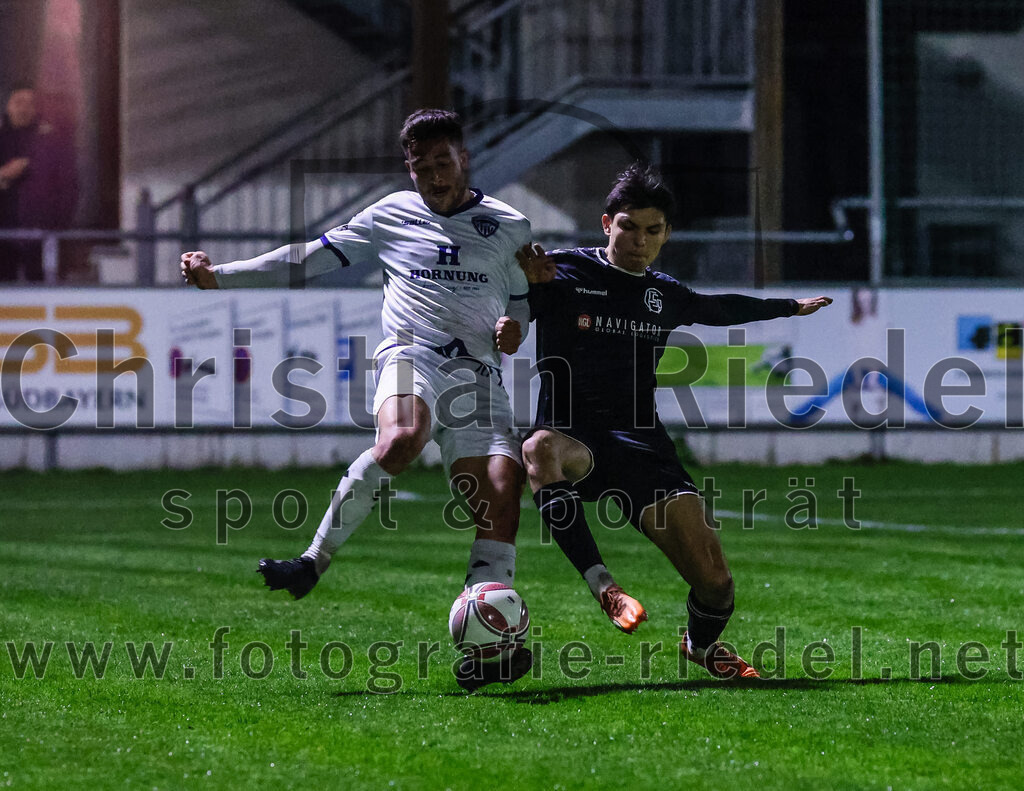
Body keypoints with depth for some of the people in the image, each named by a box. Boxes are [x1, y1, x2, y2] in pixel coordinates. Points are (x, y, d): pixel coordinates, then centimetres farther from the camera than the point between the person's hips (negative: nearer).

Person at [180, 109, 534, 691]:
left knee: (503, 495, -18)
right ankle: (315, 560, -28)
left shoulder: (509, 226, 16)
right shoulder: (392, 216, 15)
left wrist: (515, 327, -2)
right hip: (413, 353, -2)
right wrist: (220, 276, 10)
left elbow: (526, 303, 24)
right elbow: (307, 263, 16)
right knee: (402, 439, -37)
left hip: (478, 373, 2)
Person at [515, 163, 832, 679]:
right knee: (540, 449, -44)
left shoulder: (665, 295, 17)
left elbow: (721, 308, 38)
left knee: (714, 581, -9)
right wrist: (526, 282, -18)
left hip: (639, 443, 4)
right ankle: (601, 585, -40)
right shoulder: (562, 273, 1)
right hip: (572, 438, -4)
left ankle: (701, 644, 27)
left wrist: (788, 307, 52)